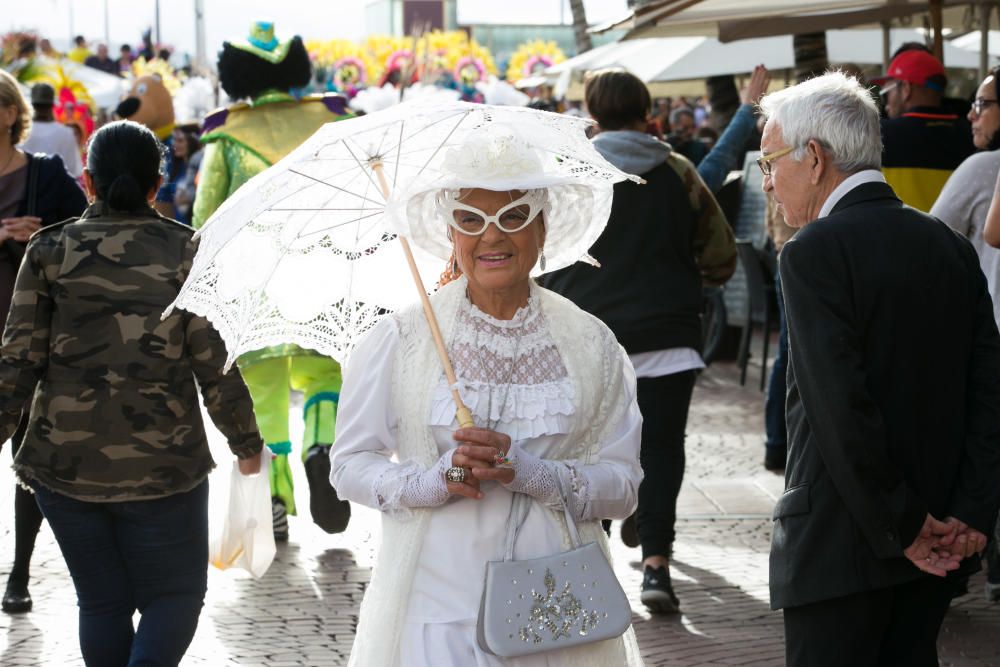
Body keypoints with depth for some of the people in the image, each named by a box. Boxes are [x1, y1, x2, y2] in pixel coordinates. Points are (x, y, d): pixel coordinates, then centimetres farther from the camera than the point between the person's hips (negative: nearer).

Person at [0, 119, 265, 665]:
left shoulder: (49, 248, 0)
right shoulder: (186, 251, -3)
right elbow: (214, 363, -3)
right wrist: (246, 444, 8)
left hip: (64, 461, 2)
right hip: (164, 463, -1)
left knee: (102, 602, 14)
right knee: (174, 595, 10)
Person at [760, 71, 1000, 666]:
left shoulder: (815, 253, -14)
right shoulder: (950, 246, 8)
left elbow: (841, 410, -20)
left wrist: (900, 529, -13)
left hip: (842, 548, -7)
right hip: (939, 550, 7)